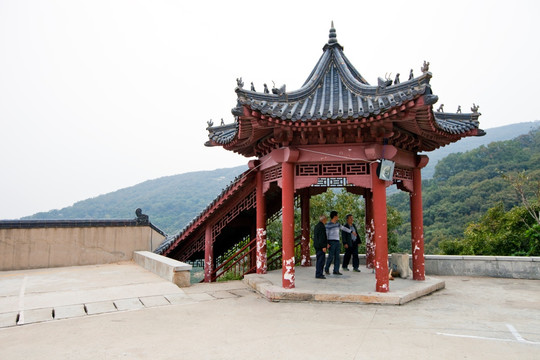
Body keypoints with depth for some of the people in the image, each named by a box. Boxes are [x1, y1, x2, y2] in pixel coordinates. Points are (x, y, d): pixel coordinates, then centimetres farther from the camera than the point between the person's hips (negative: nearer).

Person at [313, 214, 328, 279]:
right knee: (321, 260, -8)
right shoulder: (321, 226, -15)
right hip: (320, 246, -10)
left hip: (317, 245, 10)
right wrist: (323, 246, -20)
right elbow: (321, 237, -20)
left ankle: (319, 273, 23)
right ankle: (319, 274, -8)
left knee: (319, 260, 16)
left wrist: (326, 243, 24)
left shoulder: (317, 226, 17)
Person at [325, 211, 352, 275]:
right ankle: (327, 269, 11)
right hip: (331, 242, -7)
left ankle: (336, 271, 2)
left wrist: (351, 231, 25)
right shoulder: (328, 225, -9)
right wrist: (326, 243, -20)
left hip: (337, 242, 7)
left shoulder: (337, 223, 12)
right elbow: (325, 234, -11)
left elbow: (343, 228, 23)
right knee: (331, 256, -6)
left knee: (337, 257, 1)